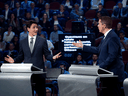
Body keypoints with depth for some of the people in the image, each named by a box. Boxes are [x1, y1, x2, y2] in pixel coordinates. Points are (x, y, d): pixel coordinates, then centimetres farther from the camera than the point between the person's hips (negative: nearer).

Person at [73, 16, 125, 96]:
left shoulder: (112, 37, -18)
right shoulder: (107, 36, 15)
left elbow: (112, 56, -24)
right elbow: (98, 50, 23)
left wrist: (101, 67, -21)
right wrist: (82, 46, 28)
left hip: (114, 73, -10)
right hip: (107, 72, 11)